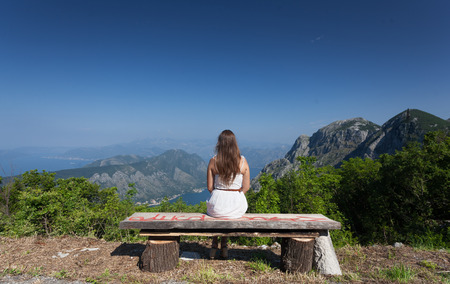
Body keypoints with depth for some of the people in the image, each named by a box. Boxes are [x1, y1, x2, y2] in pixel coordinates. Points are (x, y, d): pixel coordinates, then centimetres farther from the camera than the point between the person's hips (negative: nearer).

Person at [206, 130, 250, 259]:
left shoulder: (213, 161, -10)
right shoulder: (242, 161, -8)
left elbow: (210, 187, -4)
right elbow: (246, 187, -2)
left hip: (218, 202, -1)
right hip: (237, 206, 1)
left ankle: (214, 245, 40)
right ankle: (224, 246, 43)